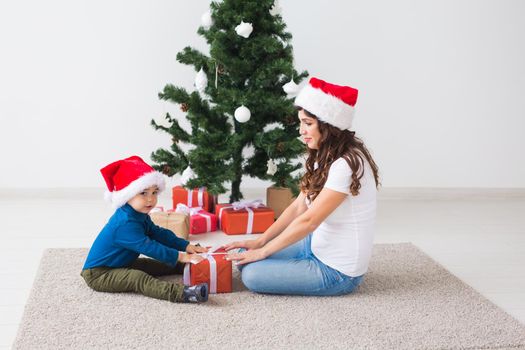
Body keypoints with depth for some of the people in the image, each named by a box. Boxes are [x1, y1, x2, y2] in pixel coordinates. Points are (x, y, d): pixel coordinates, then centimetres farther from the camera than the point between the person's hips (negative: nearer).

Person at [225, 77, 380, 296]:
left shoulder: (347, 164, -26)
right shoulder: (325, 157, 5)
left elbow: (308, 220, -23)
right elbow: (298, 207, 6)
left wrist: (263, 251, -14)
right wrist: (260, 242, -2)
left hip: (338, 271, -9)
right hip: (317, 246, 9)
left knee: (252, 275, -15)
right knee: (247, 256, 5)